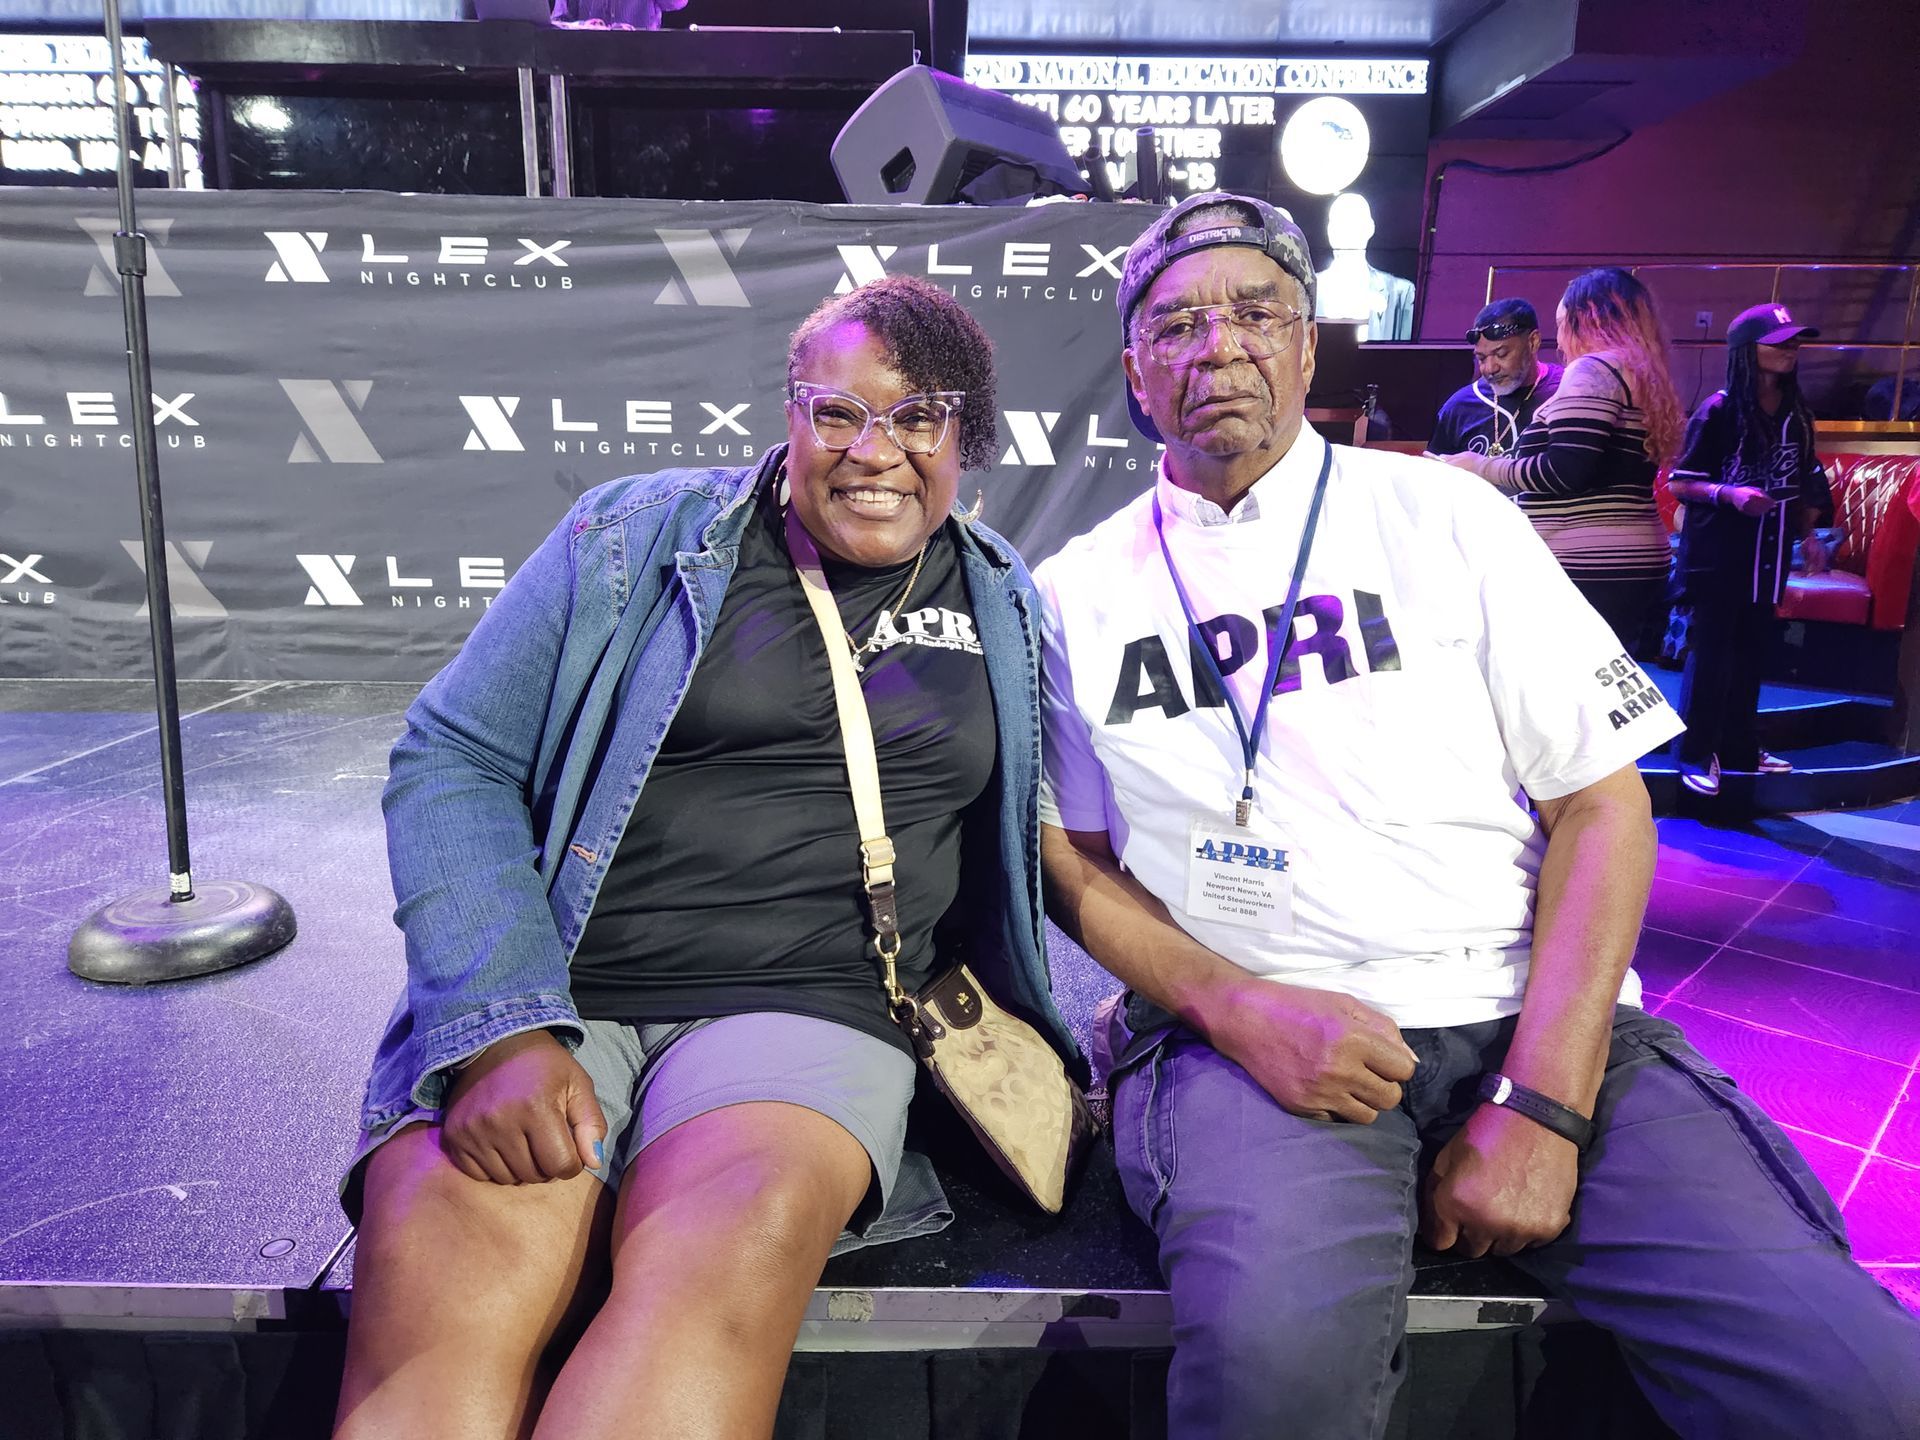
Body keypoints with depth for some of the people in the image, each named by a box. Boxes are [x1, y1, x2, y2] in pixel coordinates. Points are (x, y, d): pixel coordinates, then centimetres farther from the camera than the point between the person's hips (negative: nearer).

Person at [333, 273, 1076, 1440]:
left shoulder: (1006, 608, 14)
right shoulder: (635, 536, 7)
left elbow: (1041, 835, 23)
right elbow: (453, 762, 2)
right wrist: (502, 1030, -12)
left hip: (808, 1010, 1)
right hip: (544, 996, 0)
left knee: (726, 1253, -32)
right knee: (443, 1285, -32)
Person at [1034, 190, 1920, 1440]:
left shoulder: (1447, 519, 7)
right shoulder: (1078, 594, 9)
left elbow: (1603, 808, 3)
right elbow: (1072, 863, 6)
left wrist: (1544, 1103, -9)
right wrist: (1238, 1008, -13)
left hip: (1529, 1023, 1)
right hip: (1245, 1041, 0)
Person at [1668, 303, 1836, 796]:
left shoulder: (1797, 415, 8)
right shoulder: (1719, 409, -10)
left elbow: (1804, 485, 17)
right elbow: (1680, 483, -10)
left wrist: (1809, 534, 8)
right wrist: (1729, 493, -24)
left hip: (1768, 551, 6)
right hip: (1717, 549, -6)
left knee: (1751, 648, 11)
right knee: (1710, 649, -2)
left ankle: (1739, 745, 23)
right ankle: (1696, 753, 6)